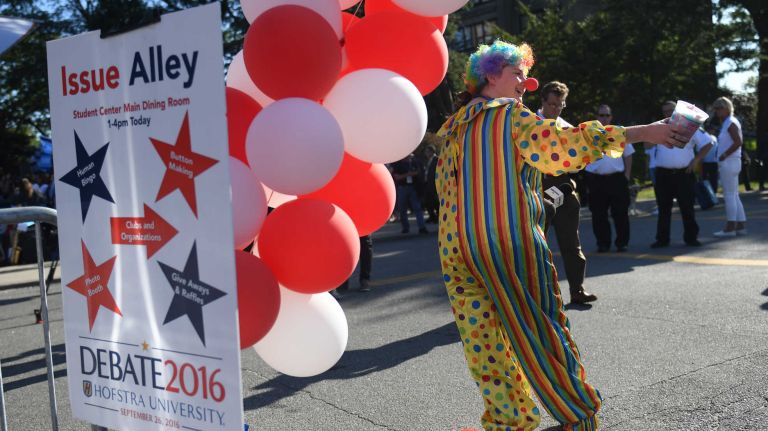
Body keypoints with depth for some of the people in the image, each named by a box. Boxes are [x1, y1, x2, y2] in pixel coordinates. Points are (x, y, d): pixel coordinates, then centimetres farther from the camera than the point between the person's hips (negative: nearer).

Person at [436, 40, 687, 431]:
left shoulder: (453, 128, 15)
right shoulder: (510, 116, -4)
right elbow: (564, 146, -14)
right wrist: (638, 133, -11)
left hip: (457, 249, 6)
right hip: (511, 245, -6)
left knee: (484, 339, 8)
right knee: (540, 329, 4)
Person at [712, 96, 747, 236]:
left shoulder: (731, 123, -11)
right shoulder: (727, 123, 17)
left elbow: (738, 142, -22)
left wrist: (724, 155, -16)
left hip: (729, 163, -10)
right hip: (728, 163, 10)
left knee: (729, 196, -7)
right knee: (734, 196, 12)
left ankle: (730, 227, -4)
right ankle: (740, 226, 15)